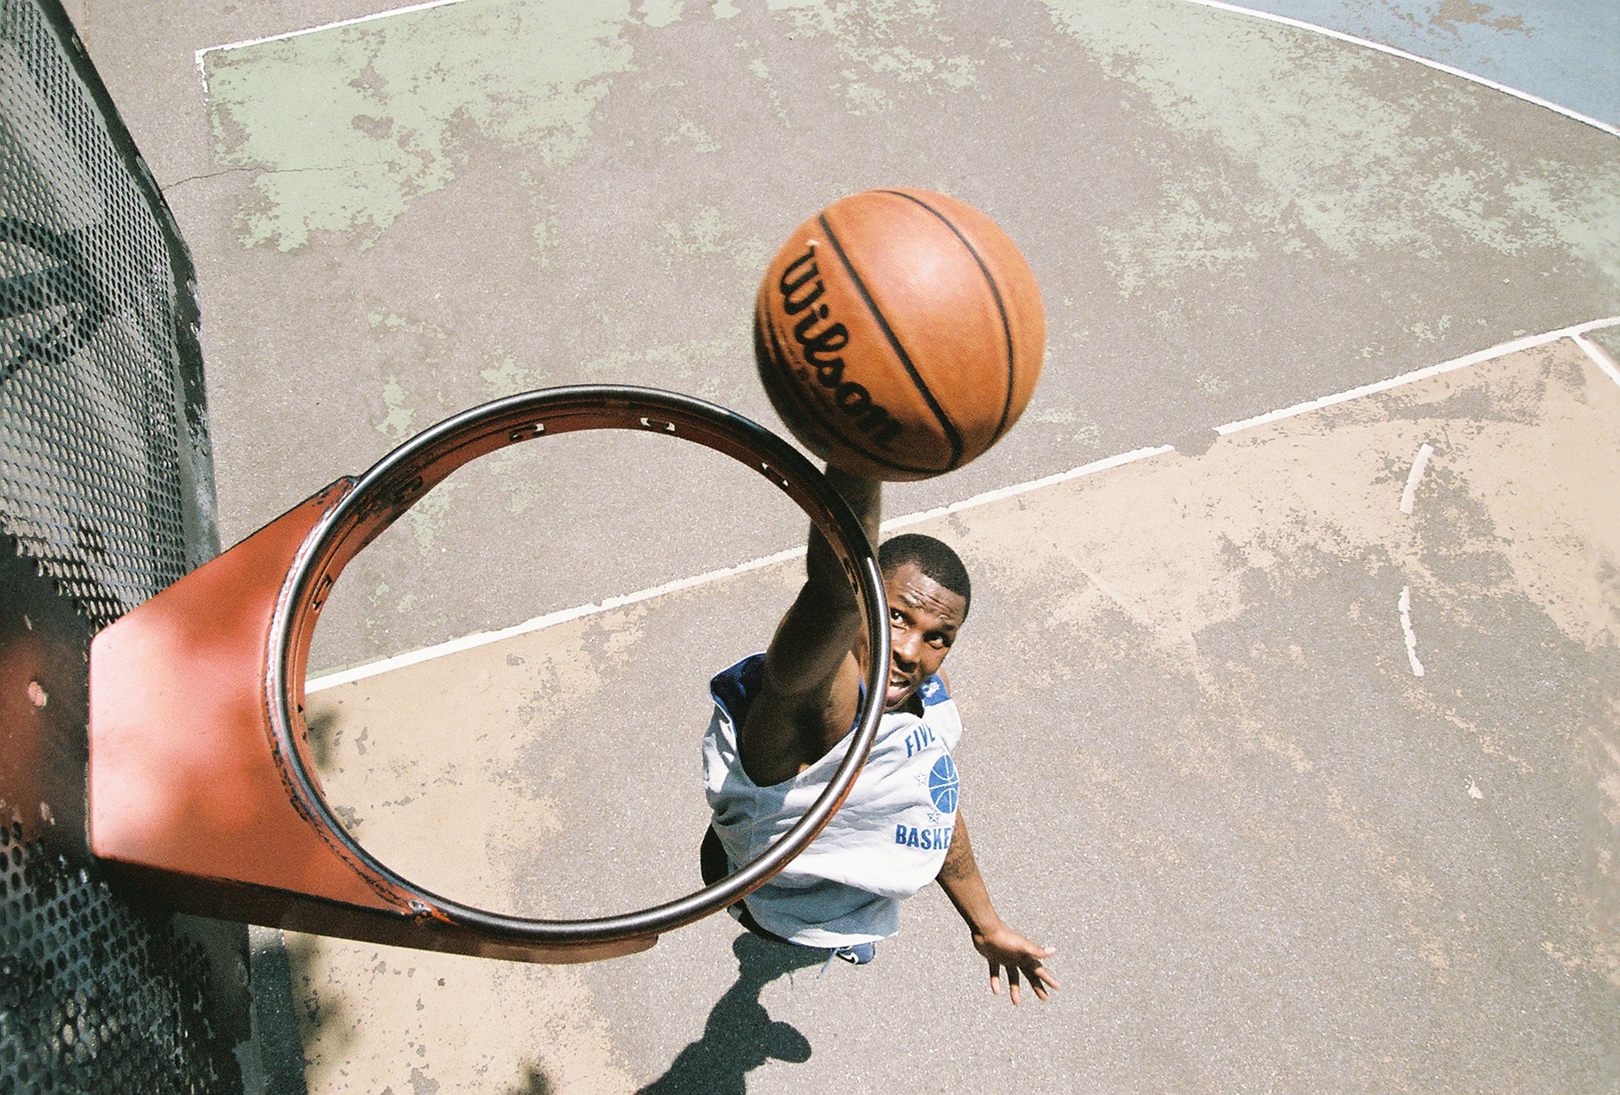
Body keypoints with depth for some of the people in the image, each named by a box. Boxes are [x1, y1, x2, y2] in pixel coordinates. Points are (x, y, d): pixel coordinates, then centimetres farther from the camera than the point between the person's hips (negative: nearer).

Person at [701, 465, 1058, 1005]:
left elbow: (937, 810, 2)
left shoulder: (930, 690, -16)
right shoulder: (821, 695, -44)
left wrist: (987, 928, 13)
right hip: (781, 920, -7)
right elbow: (835, 594, -68)